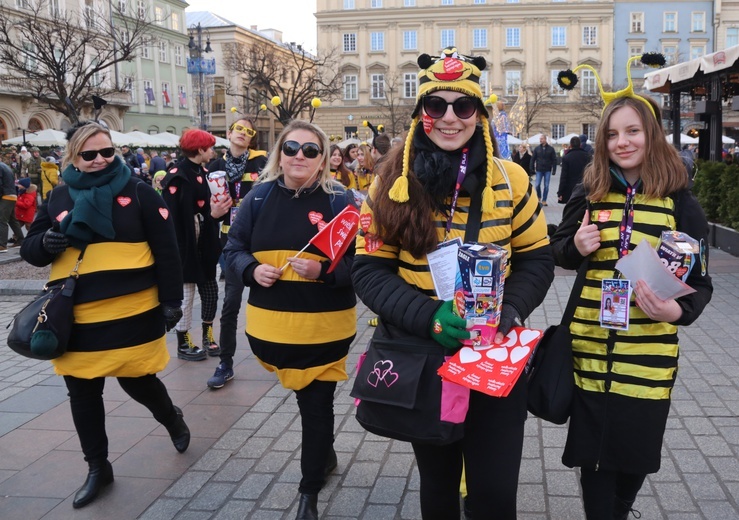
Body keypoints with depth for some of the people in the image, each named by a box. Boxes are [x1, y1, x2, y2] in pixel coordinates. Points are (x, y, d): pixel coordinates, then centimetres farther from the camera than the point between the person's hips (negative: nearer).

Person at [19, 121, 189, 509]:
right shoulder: (58, 198, 8)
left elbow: (165, 250, -3)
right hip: (76, 317, 4)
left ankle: (171, 418, 41)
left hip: (133, 313, -3)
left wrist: (171, 300, -6)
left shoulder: (138, 192, -2)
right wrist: (46, 242, -12)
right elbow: (30, 250, 11)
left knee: (137, 381, 7)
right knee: (82, 393, 10)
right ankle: (97, 468, 28)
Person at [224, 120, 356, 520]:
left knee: (316, 406, 6)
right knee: (307, 399, 22)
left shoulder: (340, 200, -8)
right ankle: (325, 454, 50)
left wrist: (324, 271, -25)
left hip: (324, 327, -3)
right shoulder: (259, 197, 1)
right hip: (271, 324, 4)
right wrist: (252, 269, -12)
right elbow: (233, 247, 8)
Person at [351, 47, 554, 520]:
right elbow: (369, 271, -7)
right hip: (420, 357, 1)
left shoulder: (510, 179, -3)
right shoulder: (394, 183, -5)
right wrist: (430, 316, -22)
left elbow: (536, 261, 2)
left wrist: (508, 311, -17)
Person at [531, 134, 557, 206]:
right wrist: (532, 168, -1)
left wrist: (554, 170, -5)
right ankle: (539, 197, 16)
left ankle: (544, 200, 10)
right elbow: (533, 159, 6)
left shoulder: (551, 149, 1)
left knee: (546, 186, 1)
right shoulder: (537, 149, 4)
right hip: (539, 170, 0)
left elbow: (554, 160, 2)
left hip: (547, 170, 0)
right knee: (537, 185, -7)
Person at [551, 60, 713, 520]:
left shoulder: (679, 203, -4)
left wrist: (678, 311, -23)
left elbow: (701, 281, -3)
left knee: (637, 451, 15)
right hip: (591, 349, 1)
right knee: (594, 451, 7)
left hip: (649, 356, 0)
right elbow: (559, 253, 12)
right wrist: (577, 247, -11)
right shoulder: (589, 195, 2)